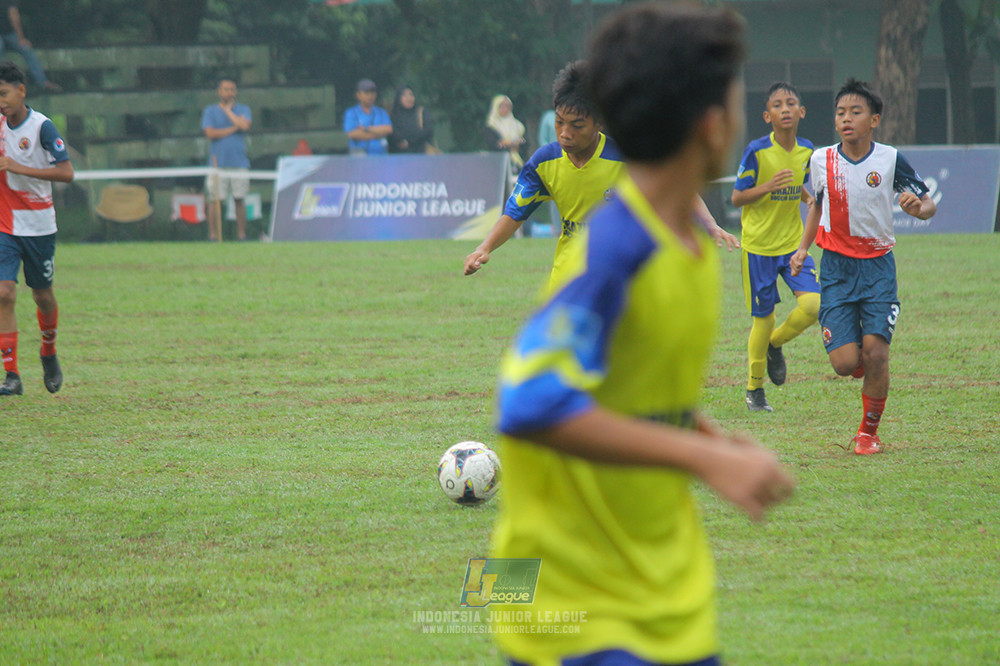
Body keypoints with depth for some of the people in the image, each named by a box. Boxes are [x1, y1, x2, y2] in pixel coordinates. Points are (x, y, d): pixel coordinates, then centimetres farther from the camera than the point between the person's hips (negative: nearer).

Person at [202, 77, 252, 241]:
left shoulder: (243, 110, 11)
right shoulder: (210, 111, 7)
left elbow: (245, 125, -9)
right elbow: (210, 133, -7)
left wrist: (228, 110, -1)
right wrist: (235, 128, -7)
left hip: (239, 163, 1)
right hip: (218, 163, -1)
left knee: (240, 200, 1)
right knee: (215, 200, -4)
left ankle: (242, 234, 6)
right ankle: (213, 236, -1)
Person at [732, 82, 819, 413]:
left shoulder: (806, 151, 2)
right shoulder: (756, 151, -13)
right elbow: (737, 198, -9)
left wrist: (810, 198, -1)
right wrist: (769, 186, -25)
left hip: (793, 242, 4)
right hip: (759, 245, -4)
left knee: (812, 304, -15)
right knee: (764, 319, 1)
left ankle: (775, 344, 17)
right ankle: (754, 389, 22)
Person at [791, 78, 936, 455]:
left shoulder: (890, 160, -7)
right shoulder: (822, 160, 0)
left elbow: (928, 204, 1)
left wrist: (918, 207, -22)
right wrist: (804, 248, 12)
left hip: (878, 266, -1)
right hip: (836, 268, 1)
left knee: (875, 354, -12)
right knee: (844, 363, -10)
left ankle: (869, 432, 9)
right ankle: (861, 359, 29)